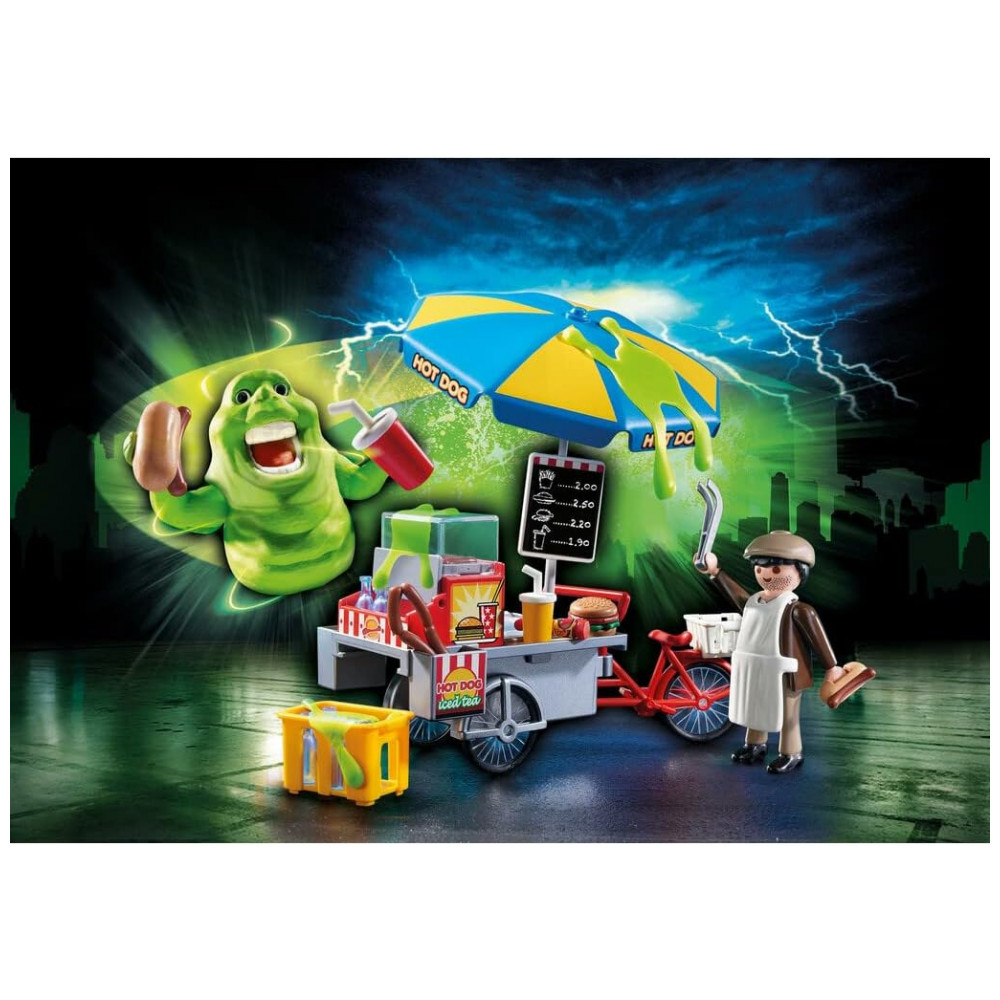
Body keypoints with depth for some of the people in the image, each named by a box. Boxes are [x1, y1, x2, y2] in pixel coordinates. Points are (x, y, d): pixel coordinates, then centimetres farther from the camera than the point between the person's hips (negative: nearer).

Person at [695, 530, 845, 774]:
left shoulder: (798, 610, -18)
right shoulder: (753, 602, 3)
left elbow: (817, 637, -14)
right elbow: (736, 594, 20)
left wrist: (831, 666, -11)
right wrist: (715, 572, 21)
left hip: (782, 675, -8)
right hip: (755, 673, 8)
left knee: (786, 717, 7)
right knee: (755, 710, 23)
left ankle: (791, 754, 22)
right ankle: (755, 745, 42)